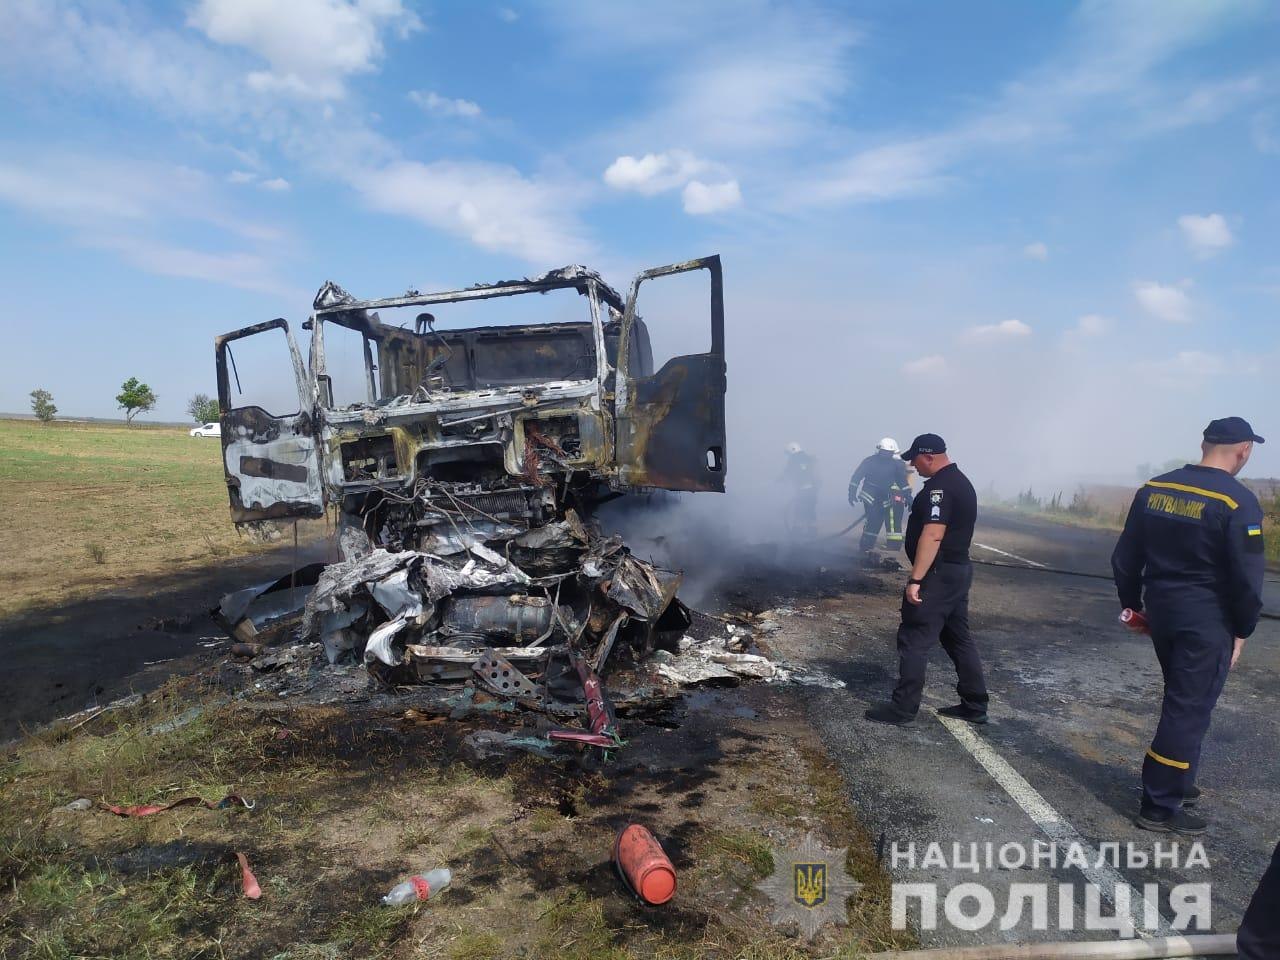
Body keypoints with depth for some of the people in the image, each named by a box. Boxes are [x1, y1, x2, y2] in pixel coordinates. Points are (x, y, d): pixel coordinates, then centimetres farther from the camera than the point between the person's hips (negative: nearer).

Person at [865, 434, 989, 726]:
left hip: (938, 574, -10)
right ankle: (974, 706, 23)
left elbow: (932, 535, -27)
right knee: (959, 638, 16)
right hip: (958, 570, 10)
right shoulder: (961, 481, 14)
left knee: (914, 641, -4)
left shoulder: (939, 486, -19)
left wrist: (915, 579, -28)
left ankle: (903, 709, 2)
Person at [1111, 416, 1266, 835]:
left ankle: (1175, 784, 34)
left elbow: (1125, 557, 7)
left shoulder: (1153, 488, 2)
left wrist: (1132, 603, 17)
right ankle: (1159, 806, 8)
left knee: (1182, 702, 22)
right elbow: (1246, 578, -14)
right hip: (1207, 622, -6)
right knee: (1189, 710, 2)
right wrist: (1242, 629, -2)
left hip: (1161, 612, 6)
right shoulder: (1238, 501, -15)